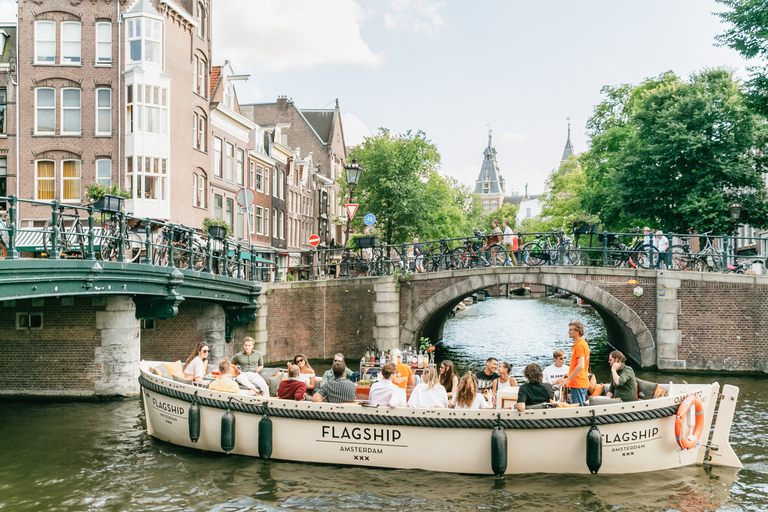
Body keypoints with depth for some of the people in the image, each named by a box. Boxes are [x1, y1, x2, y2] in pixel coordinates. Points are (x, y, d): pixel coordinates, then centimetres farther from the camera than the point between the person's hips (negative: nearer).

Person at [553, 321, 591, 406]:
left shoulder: (580, 345, -15)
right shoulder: (583, 344, 18)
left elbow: (580, 366, -24)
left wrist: (567, 379, -21)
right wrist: (568, 377, 20)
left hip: (578, 384, -11)